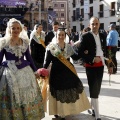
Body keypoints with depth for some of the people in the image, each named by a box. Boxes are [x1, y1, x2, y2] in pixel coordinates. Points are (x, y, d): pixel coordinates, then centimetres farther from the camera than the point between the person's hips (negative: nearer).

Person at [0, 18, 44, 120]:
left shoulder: (25, 41, 5)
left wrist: (35, 71, 15)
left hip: (25, 71, 4)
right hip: (9, 72, -3)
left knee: (27, 95, 12)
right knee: (11, 97, 4)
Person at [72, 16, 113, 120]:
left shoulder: (102, 36, 8)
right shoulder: (85, 36, -8)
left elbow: (105, 51, 13)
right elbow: (80, 53, -12)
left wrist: (110, 65, 11)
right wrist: (93, 59, -20)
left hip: (100, 66, 6)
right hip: (91, 66, -5)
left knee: (97, 89, 14)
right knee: (94, 90, -4)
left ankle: (93, 108, 31)